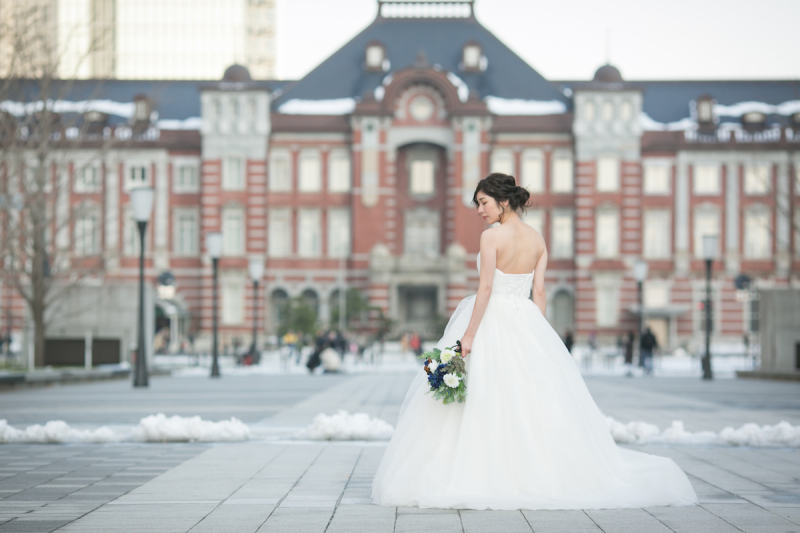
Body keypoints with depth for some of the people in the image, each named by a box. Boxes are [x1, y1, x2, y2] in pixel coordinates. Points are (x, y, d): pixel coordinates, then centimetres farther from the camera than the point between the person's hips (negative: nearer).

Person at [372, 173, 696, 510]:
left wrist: (468, 336, -16)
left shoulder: (492, 236, -11)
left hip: (491, 323, -6)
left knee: (482, 403, -2)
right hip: (526, 322, 6)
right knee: (534, 402, 8)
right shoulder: (538, 239, 8)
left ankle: (479, 476, -3)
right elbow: (539, 293, 7)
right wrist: (536, 335, 11)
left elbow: (485, 288, -16)